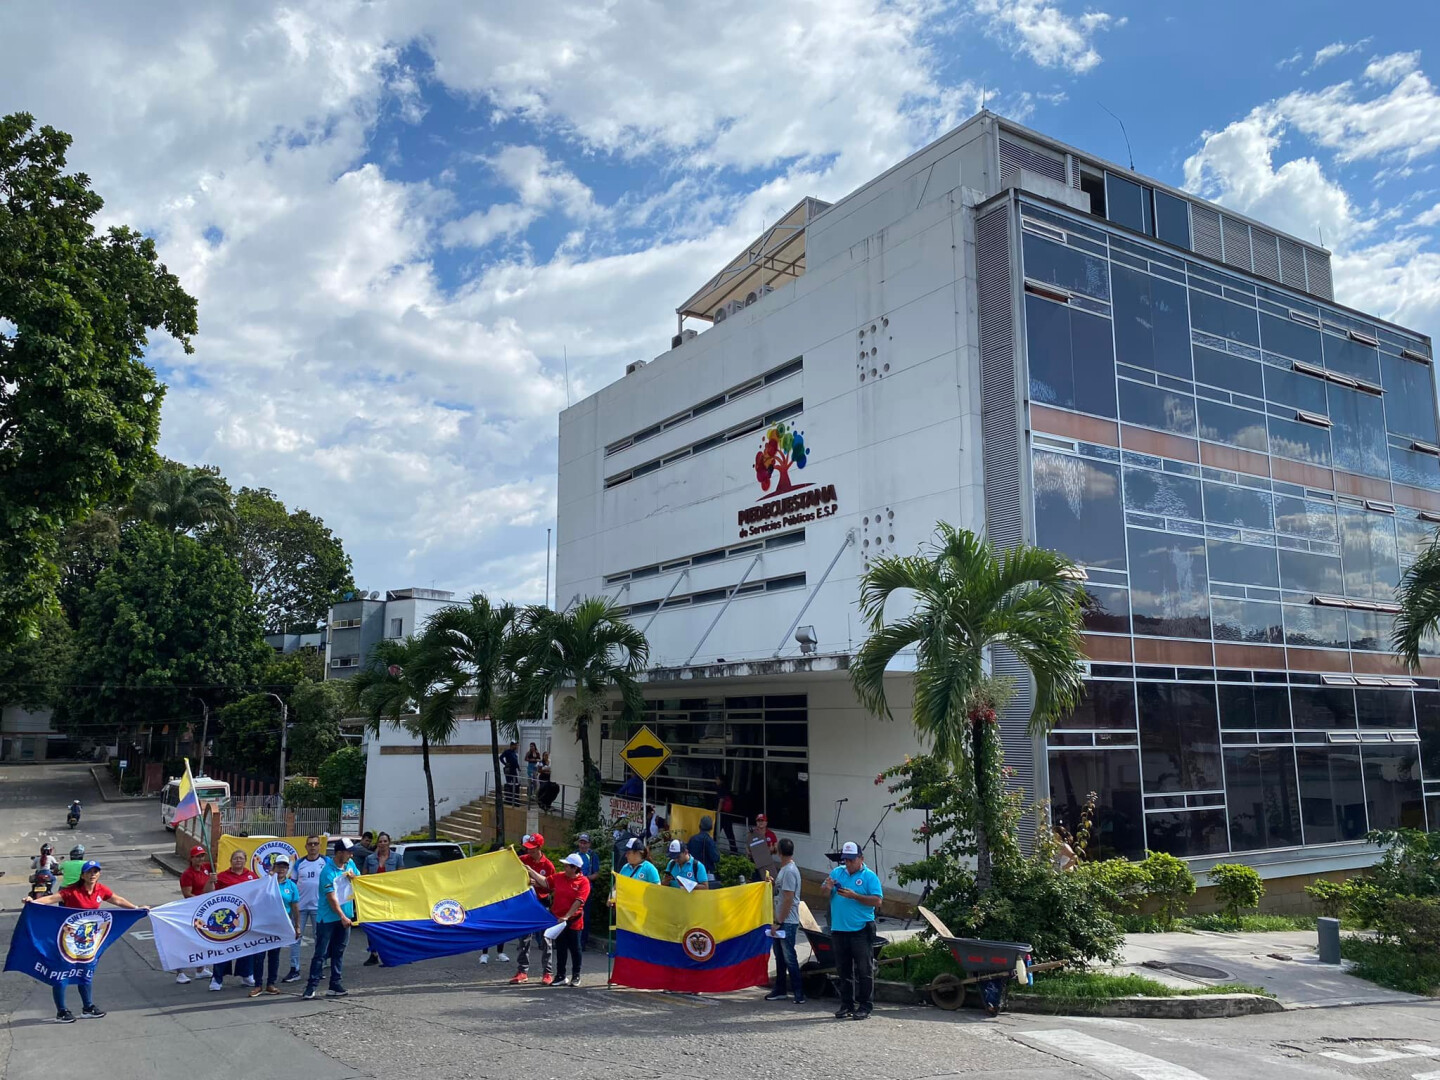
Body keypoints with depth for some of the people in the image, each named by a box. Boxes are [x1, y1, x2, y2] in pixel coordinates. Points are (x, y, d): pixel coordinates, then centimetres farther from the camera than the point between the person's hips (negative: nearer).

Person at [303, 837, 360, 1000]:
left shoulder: (350, 864, 3)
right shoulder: (328, 872, -19)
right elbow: (332, 898, -20)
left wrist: (354, 876, -6)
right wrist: (342, 917, -20)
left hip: (345, 916, 7)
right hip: (327, 918, -7)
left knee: (339, 952, 9)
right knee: (321, 953, -3)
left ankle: (335, 984, 14)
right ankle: (311, 986, 4)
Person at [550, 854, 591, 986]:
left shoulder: (583, 882, -12)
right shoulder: (559, 877, 3)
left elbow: (579, 901, -18)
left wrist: (567, 916, -24)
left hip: (573, 920, -4)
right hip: (557, 919, 4)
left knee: (574, 948, 6)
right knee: (560, 948, 12)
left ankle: (576, 976, 18)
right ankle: (560, 975, 22)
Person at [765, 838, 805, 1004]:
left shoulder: (789, 871, -19)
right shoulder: (783, 869, 11)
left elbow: (788, 900, -21)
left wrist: (779, 922, -20)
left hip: (787, 922, -10)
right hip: (781, 921, 10)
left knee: (789, 957, -5)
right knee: (780, 956, 15)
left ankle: (799, 994, 1)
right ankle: (780, 990, 24)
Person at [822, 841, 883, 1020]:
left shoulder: (869, 876, -4)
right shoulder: (837, 872, 11)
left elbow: (877, 901, -12)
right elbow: (823, 891, 14)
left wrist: (854, 896, -19)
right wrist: (827, 888, -9)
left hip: (861, 930, -5)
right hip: (839, 930, 5)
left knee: (864, 970, -1)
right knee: (843, 970, 12)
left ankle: (865, 1006, 6)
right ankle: (846, 1005, 21)